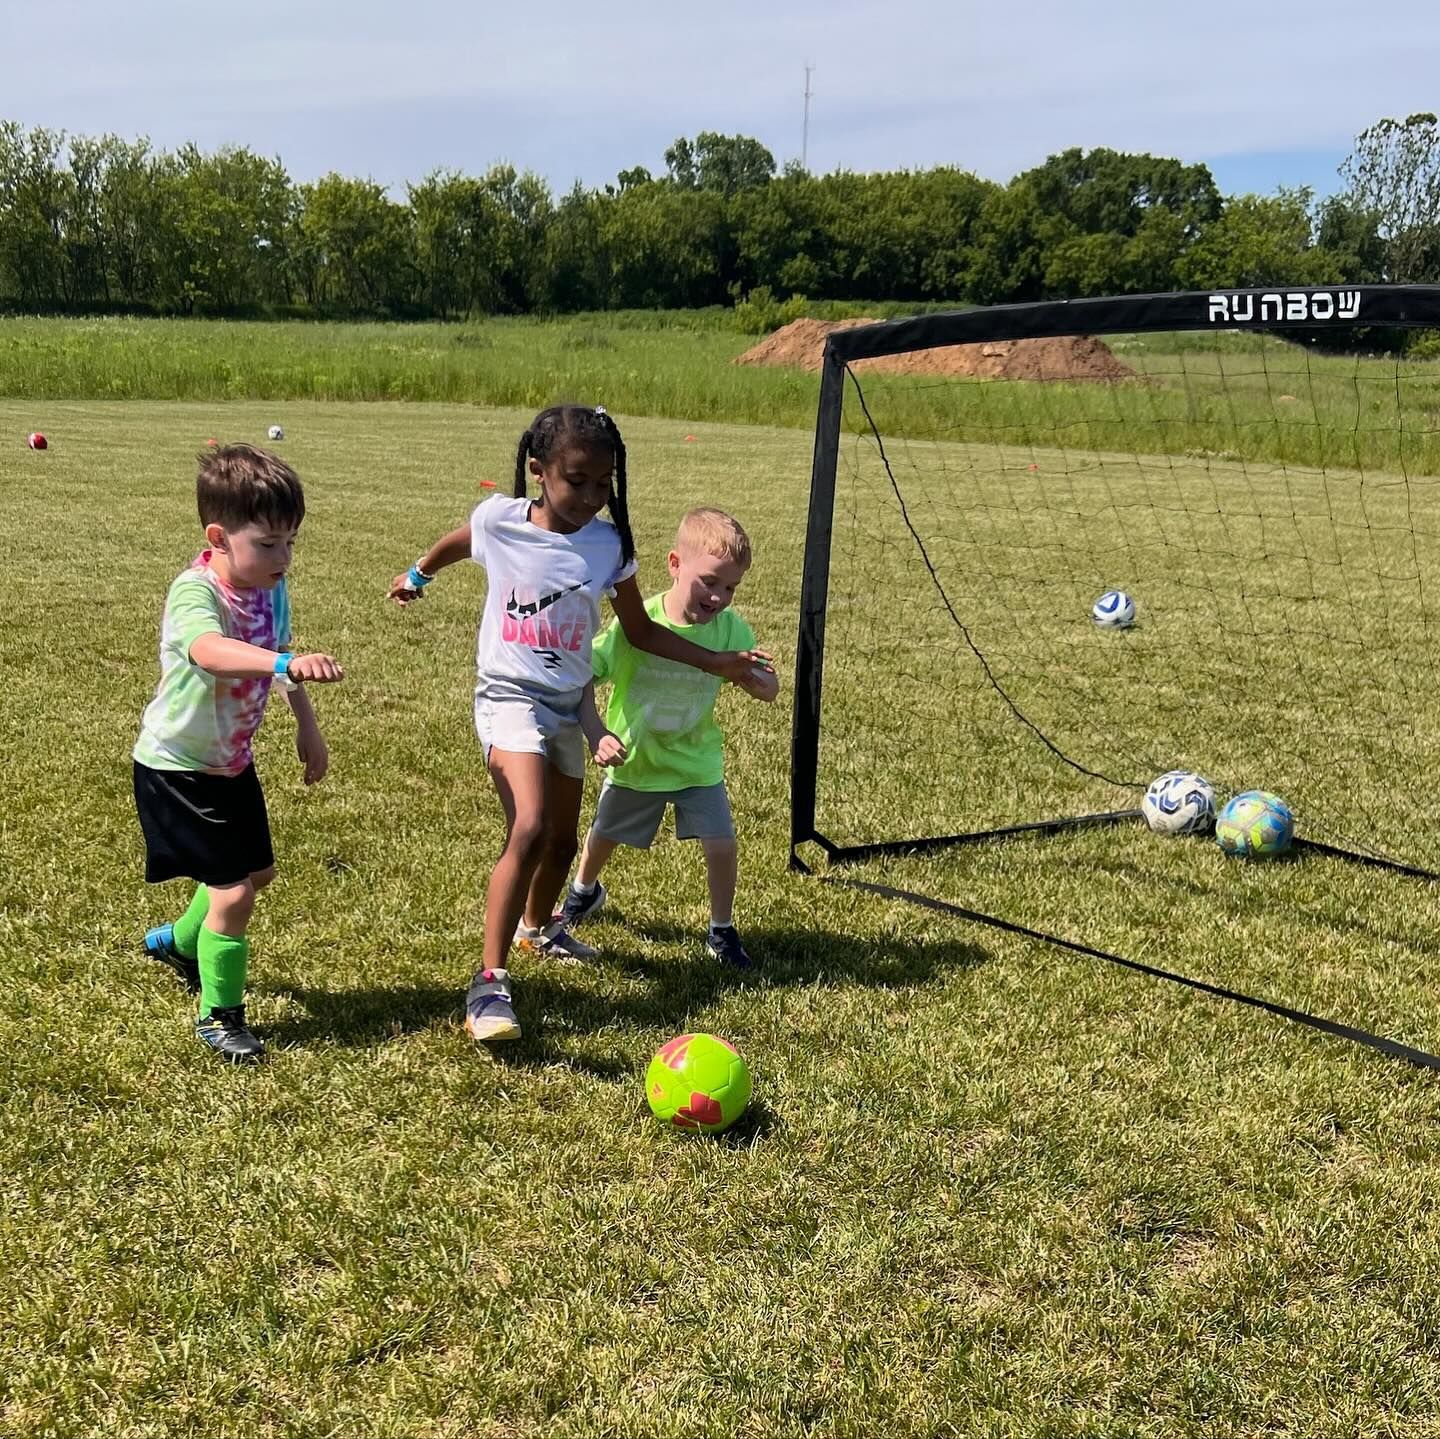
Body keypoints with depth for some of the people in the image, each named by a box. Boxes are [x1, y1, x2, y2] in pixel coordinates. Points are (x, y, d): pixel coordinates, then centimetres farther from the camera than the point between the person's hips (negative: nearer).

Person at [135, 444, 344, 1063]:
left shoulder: (270, 587, -7)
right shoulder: (195, 592, -31)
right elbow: (211, 652, -54)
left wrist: (308, 726, 18)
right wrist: (286, 663, -71)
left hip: (232, 760, 9)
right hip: (177, 767, -8)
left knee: (257, 870, 23)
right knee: (233, 891, -10)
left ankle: (178, 942, 51)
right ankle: (218, 1016, 12)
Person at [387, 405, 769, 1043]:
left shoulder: (609, 542, -6)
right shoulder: (499, 519, -11)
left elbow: (640, 631, 5)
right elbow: (454, 543, 13)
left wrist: (716, 662, -2)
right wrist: (417, 575, 31)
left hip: (569, 703, 4)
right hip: (510, 696, -4)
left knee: (563, 837, 18)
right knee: (530, 829, -25)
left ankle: (537, 926, 49)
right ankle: (489, 982, -20)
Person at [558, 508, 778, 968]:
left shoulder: (731, 629, -18)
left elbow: (769, 689, -11)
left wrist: (757, 678, -34)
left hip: (696, 760, 1)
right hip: (633, 758, 0)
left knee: (721, 844, -10)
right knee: (603, 836, 21)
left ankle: (721, 931, 16)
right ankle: (583, 891, 55)